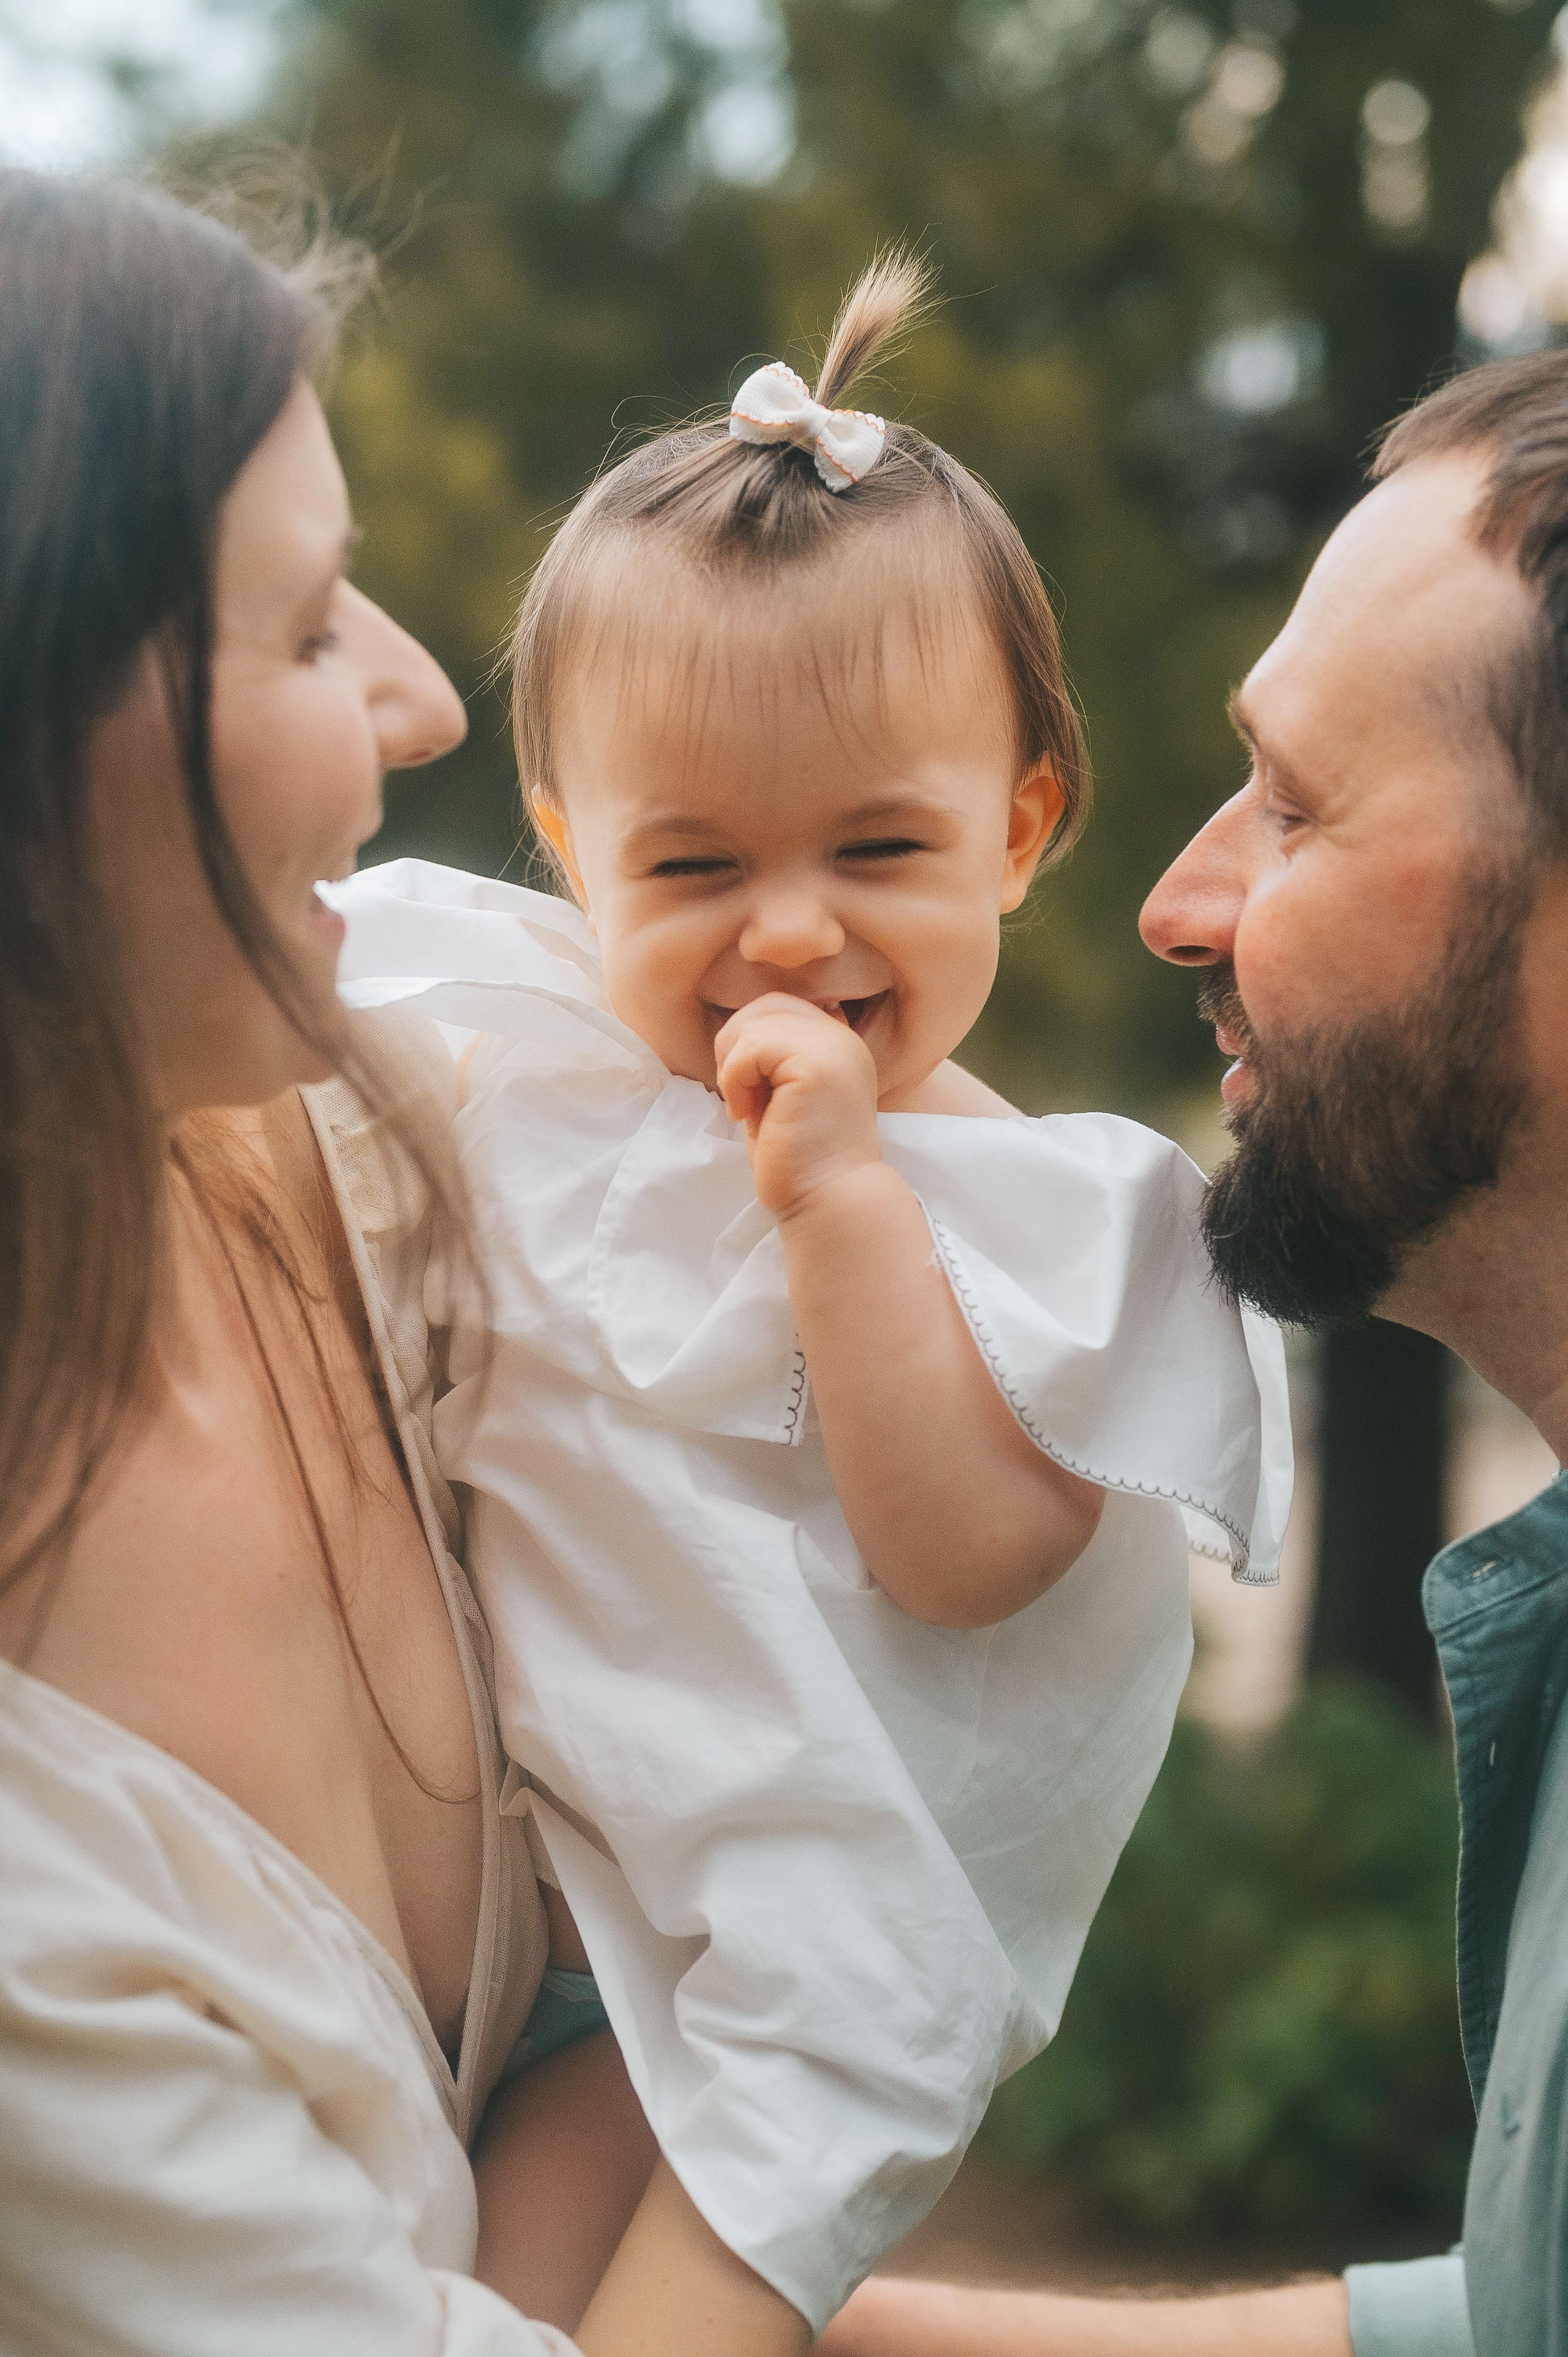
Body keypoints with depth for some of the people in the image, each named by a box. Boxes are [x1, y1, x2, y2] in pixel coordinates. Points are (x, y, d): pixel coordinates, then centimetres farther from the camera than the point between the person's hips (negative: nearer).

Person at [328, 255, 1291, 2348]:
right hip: (482, 1760, 5)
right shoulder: (497, 1019, -1)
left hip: (794, 1866, -4)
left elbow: (962, 1565, -20)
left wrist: (839, 1193, -27)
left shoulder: (1019, 1202, -10)